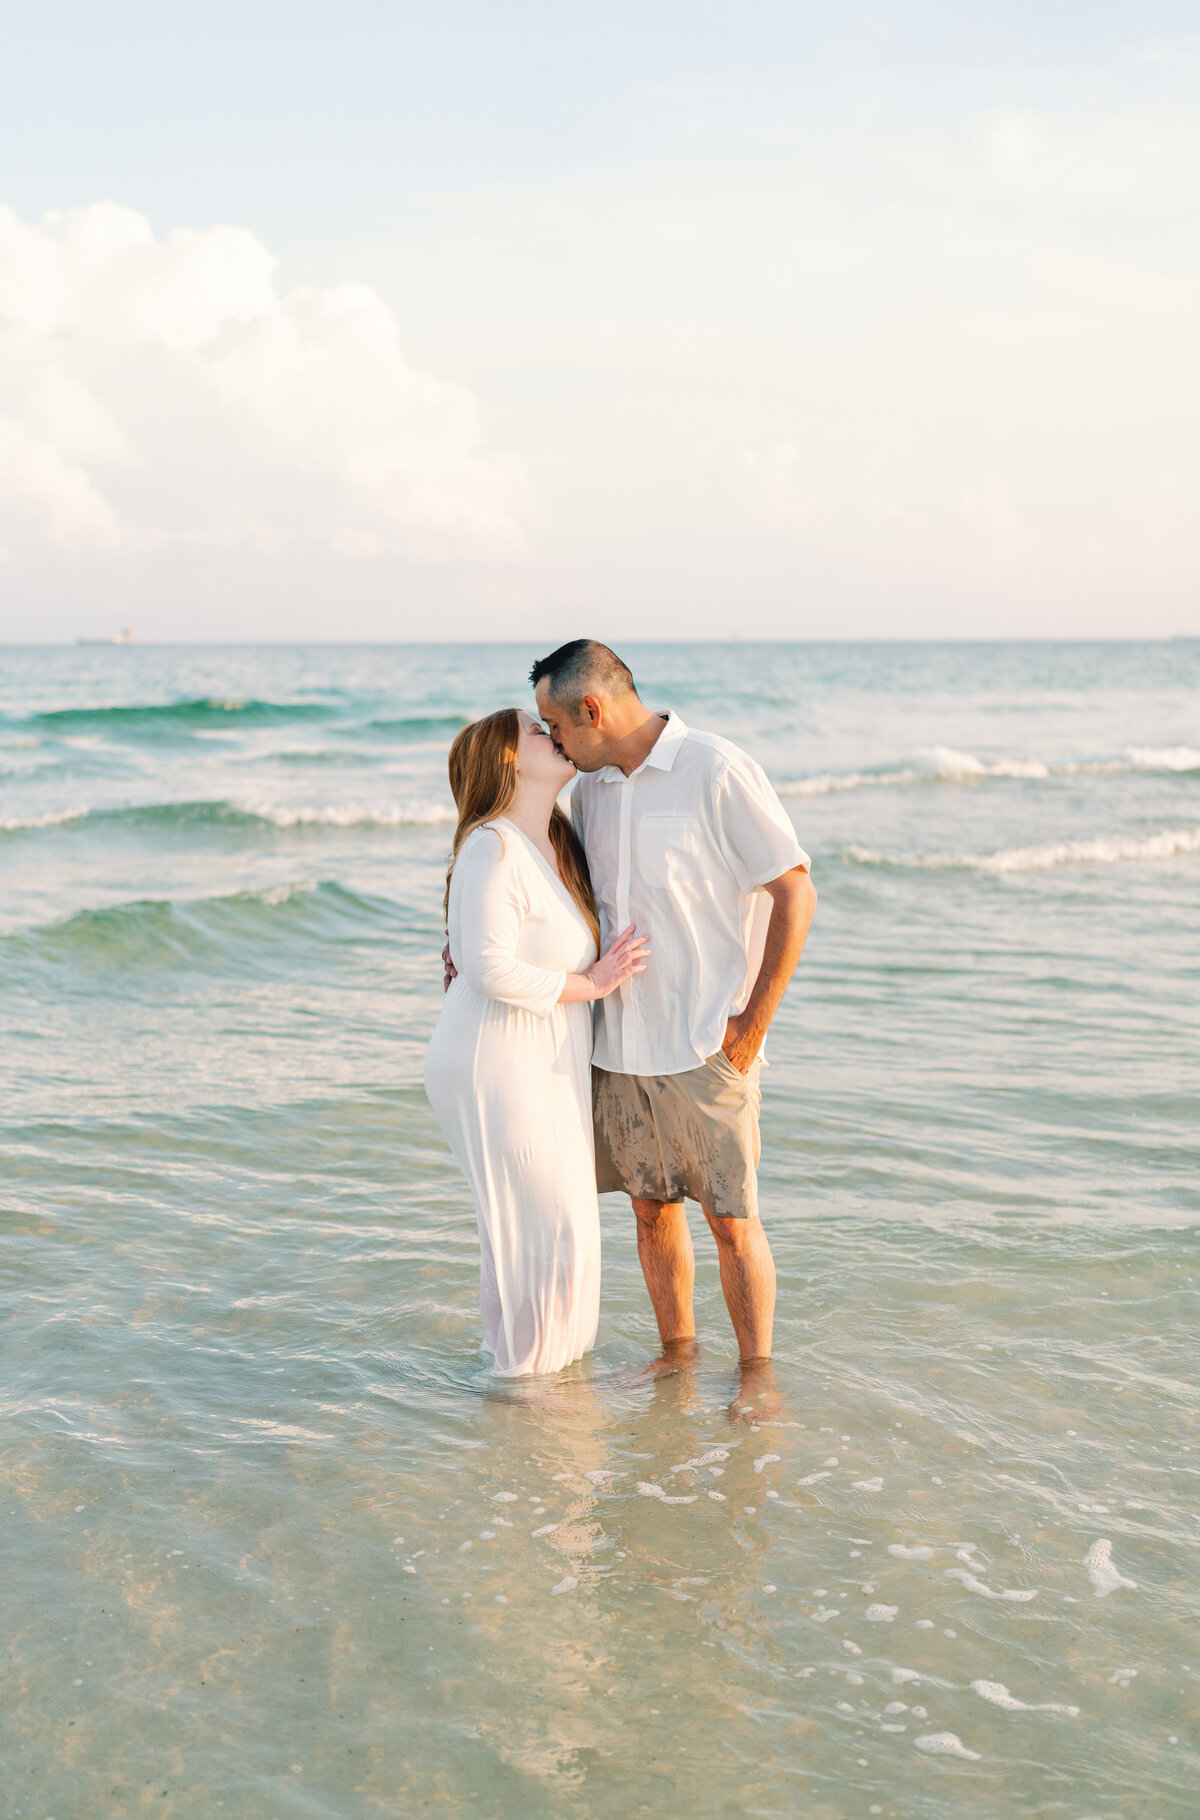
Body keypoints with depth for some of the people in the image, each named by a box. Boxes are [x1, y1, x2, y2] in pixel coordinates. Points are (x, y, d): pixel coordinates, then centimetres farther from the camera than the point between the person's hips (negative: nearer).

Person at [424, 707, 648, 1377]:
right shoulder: (493, 848, -19)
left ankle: (553, 1360, 30)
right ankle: (520, 1374, 12)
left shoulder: (559, 844, 11)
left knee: (564, 1218, 15)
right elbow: (490, 968, -24)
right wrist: (590, 984, -17)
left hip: (551, 1068, 9)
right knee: (544, 1224, -3)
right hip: (500, 1067, -9)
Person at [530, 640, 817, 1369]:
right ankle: (678, 1355, 28)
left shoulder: (718, 773, -12)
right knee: (652, 1208, 13)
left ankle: (758, 1376, 12)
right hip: (621, 1040, 6)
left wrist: (754, 1021, -13)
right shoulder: (591, 787, 9)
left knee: (732, 1220, -1)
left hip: (706, 1044, -6)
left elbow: (796, 894, -11)